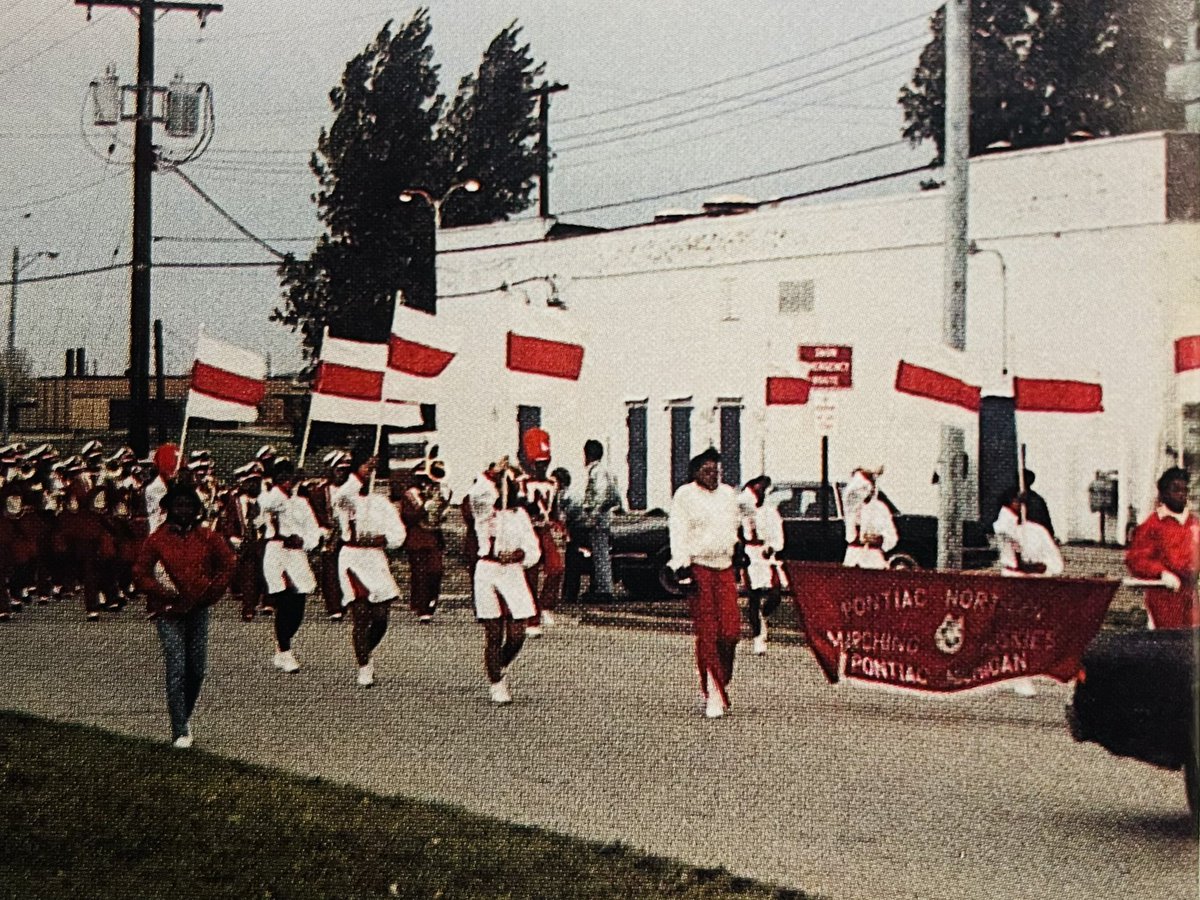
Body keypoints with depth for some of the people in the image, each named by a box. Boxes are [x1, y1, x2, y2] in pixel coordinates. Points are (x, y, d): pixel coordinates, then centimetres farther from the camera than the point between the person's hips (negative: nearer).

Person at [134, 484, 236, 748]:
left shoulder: (207, 538, 4)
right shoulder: (156, 540, -3)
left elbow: (228, 563, 12)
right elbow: (140, 574, -1)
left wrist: (212, 591, 3)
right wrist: (163, 593, -12)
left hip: (198, 611, 3)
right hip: (169, 613, -3)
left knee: (197, 669, 7)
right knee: (176, 669, -11)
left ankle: (185, 716, 31)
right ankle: (180, 733, -10)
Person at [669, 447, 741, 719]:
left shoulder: (729, 494, 14)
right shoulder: (684, 496, -3)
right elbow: (678, 533, -7)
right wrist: (683, 568, -14)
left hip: (724, 566, 5)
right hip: (698, 566, -5)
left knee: (731, 630, -6)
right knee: (706, 633, -5)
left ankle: (722, 682, 17)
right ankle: (713, 696, 0)